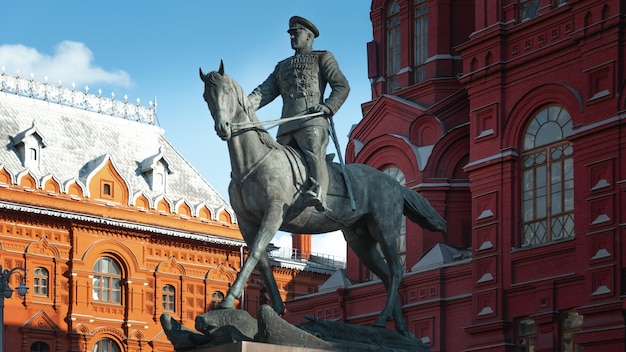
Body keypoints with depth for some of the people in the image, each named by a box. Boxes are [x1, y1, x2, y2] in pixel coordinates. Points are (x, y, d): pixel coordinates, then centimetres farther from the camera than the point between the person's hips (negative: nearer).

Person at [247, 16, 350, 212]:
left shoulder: (323, 58, 17)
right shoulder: (282, 67, 32)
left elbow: (342, 87, 6)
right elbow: (265, 91, 21)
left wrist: (328, 107, -12)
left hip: (312, 121, -7)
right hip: (286, 127, 7)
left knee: (314, 156, -30)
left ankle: (318, 194, -53)